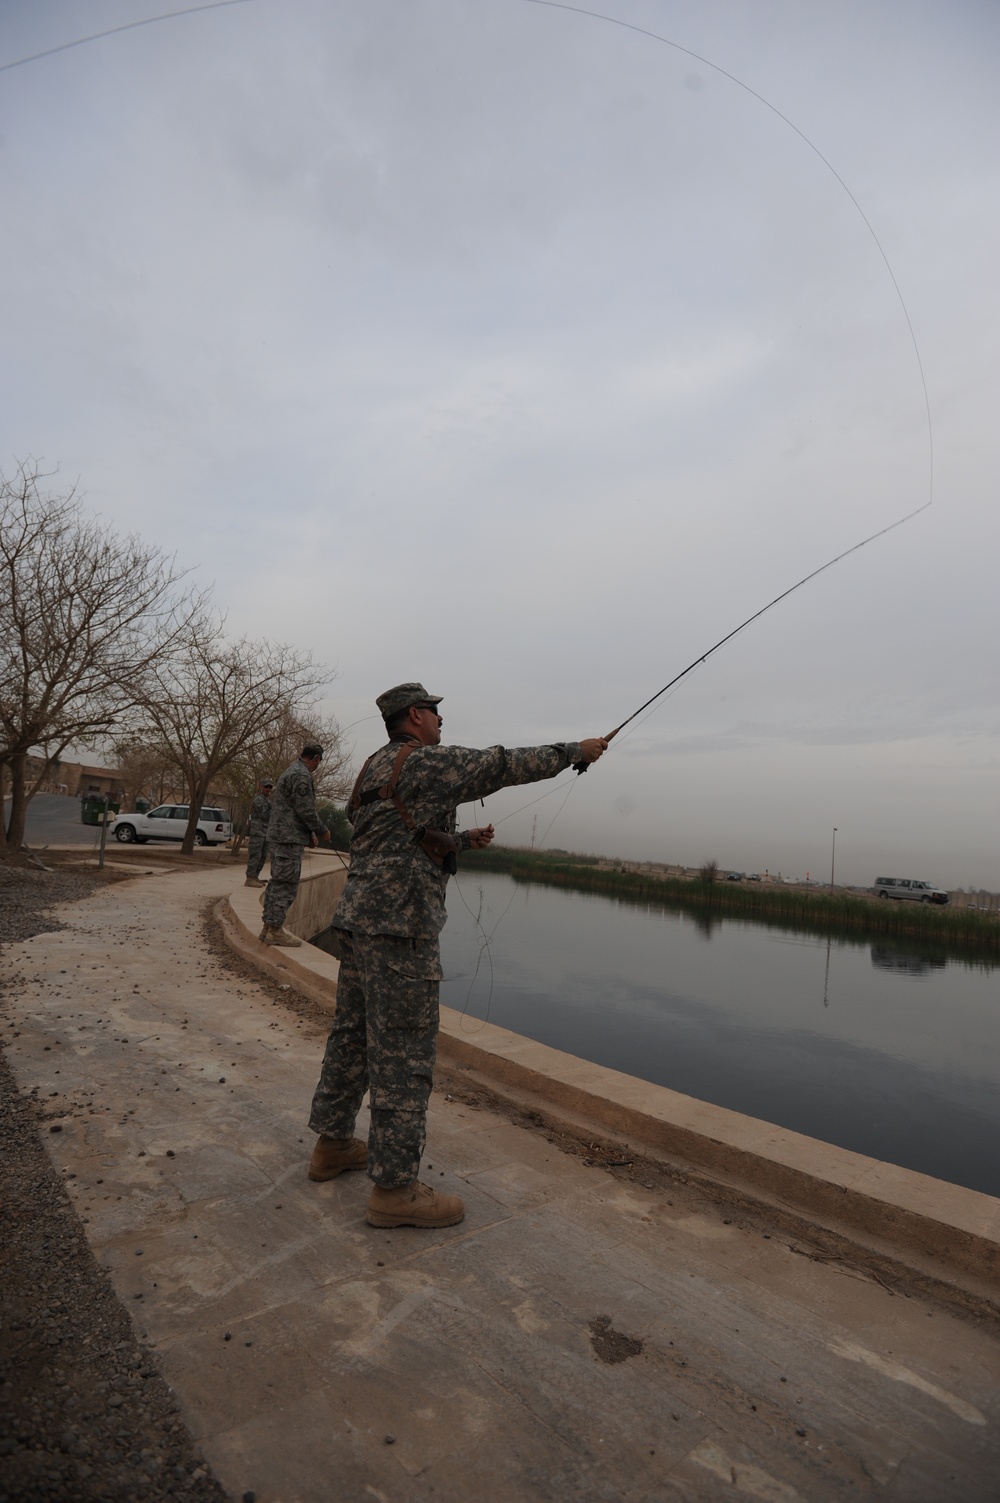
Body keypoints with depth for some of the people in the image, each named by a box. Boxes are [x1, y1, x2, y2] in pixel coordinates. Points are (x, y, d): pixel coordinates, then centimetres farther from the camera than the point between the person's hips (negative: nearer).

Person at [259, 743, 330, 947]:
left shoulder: (290, 771, 18)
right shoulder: (302, 775, -15)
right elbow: (306, 811, -18)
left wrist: (310, 833, 21)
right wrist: (322, 831, -4)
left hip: (278, 835, 10)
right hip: (290, 838, -10)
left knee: (277, 882, 14)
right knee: (286, 884, -6)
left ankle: (268, 926, 19)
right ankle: (275, 930, -3)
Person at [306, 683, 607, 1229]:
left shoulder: (376, 768, 18)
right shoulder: (427, 762, -10)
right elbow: (507, 765, -7)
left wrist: (465, 840, 28)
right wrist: (576, 750, 4)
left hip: (359, 918, 10)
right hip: (398, 926, -10)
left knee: (353, 1034, 19)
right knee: (403, 1052, -3)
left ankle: (333, 1144, 33)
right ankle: (394, 1188, 6)